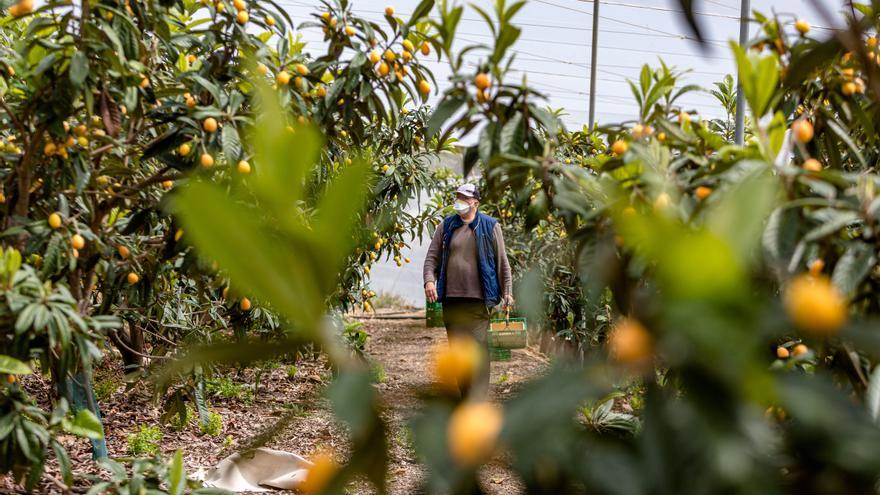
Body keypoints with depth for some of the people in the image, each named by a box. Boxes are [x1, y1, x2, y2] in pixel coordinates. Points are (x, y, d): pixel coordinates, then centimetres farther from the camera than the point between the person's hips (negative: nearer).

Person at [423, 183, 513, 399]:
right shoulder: (446, 226, 12)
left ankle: (478, 400, -9)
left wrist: (507, 292, 0)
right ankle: (465, 395, 19)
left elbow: (502, 262, 6)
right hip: (451, 298, 4)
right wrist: (429, 280, -8)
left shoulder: (490, 226, 5)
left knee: (479, 348, -10)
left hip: (478, 299, -3)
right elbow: (432, 256, 10)